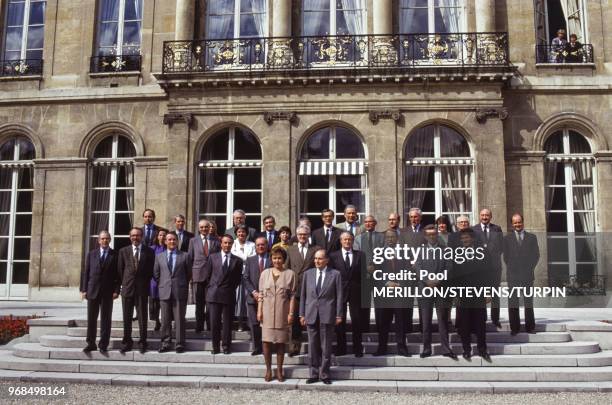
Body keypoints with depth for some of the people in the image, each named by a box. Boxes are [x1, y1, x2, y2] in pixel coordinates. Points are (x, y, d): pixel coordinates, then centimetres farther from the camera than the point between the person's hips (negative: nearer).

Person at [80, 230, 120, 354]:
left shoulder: (115, 255, 3)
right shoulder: (91, 254, 10)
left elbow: (118, 274, 0)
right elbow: (85, 273, 8)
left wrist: (116, 290, -8)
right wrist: (84, 290, 1)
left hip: (108, 292, -2)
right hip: (92, 291, 2)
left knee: (106, 319, 2)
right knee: (91, 319, 5)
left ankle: (103, 345, 8)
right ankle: (91, 344, 14)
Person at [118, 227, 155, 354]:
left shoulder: (149, 251, 2)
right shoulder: (123, 251, 7)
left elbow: (151, 270, 5)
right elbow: (120, 269, 11)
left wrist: (146, 284, 3)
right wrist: (124, 283, 7)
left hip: (142, 288, -2)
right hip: (127, 288, 2)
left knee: (142, 317, 2)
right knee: (126, 317, 6)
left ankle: (142, 343, 10)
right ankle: (127, 342, 15)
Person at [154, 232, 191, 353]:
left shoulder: (184, 256, 3)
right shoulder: (159, 257, 11)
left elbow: (189, 273, 9)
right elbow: (156, 274, 15)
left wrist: (183, 286, 9)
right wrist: (162, 285, 9)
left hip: (180, 292, -2)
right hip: (164, 292, 2)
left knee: (179, 319, 1)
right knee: (165, 320, 5)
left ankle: (180, 344, 7)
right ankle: (165, 342, 13)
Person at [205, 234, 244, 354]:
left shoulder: (237, 260, 5)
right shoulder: (213, 257, 7)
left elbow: (238, 278, 10)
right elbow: (207, 275, 10)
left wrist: (231, 288, 5)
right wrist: (212, 287, 7)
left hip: (229, 295, 0)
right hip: (213, 294, 0)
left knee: (227, 323, 4)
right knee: (214, 322, 2)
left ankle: (226, 346, 14)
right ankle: (215, 346, 12)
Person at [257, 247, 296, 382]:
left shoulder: (290, 274, 1)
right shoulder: (265, 273, 7)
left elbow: (293, 295, 0)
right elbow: (261, 293, 7)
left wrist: (291, 313, -6)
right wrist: (259, 311, 0)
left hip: (282, 312, -1)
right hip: (267, 311, 1)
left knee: (281, 341, 5)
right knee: (267, 340, 0)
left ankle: (279, 369, 16)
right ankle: (268, 369, 12)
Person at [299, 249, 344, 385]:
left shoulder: (335, 274, 1)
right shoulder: (308, 273, 8)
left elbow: (339, 296, 0)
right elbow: (303, 295, 10)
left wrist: (339, 315, -4)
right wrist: (302, 314, 5)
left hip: (327, 315, -2)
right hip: (311, 315, 2)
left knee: (326, 347, 4)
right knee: (313, 346, 7)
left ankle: (324, 374, 14)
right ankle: (314, 374, 17)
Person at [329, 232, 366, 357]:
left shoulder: (360, 255, 6)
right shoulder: (333, 256, 6)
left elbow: (363, 274, 2)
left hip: (355, 292, 0)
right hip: (339, 291, 0)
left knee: (357, 321, 3)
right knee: (339, 321, 5)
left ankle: (358, 349, 13)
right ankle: (340, 348, 16)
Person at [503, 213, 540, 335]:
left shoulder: (532, 237, 9)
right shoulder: (507, 238, 8)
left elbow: (536, 255, 9)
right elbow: (506, 256, 7)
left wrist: (530, 268, 1)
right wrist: (511, 268, 0)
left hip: (527, 274, 0)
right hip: (512, 275, 0)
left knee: (528, 301, 4)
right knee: (513, 301, 0)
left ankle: (530, 327, 9)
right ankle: (514, 327, 3)